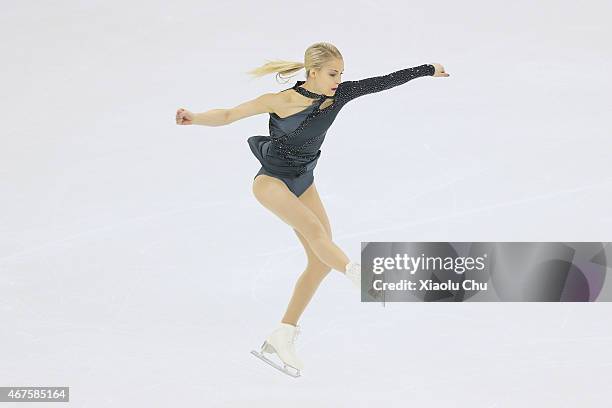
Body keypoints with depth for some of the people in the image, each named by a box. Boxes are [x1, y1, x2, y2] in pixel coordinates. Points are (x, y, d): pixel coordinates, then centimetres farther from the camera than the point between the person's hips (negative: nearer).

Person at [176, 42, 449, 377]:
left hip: (303, 182, 6)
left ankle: (283, 336, 6)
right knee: (314, 229, -32)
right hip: (271, 180, -6)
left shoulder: (338, 95, -11)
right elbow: (228, 116, -16)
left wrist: (428, 70, 3)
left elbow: (383, 82, -4)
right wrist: (194, 119, -31)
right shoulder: (280, 102, -22)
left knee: (321, 260, 0)